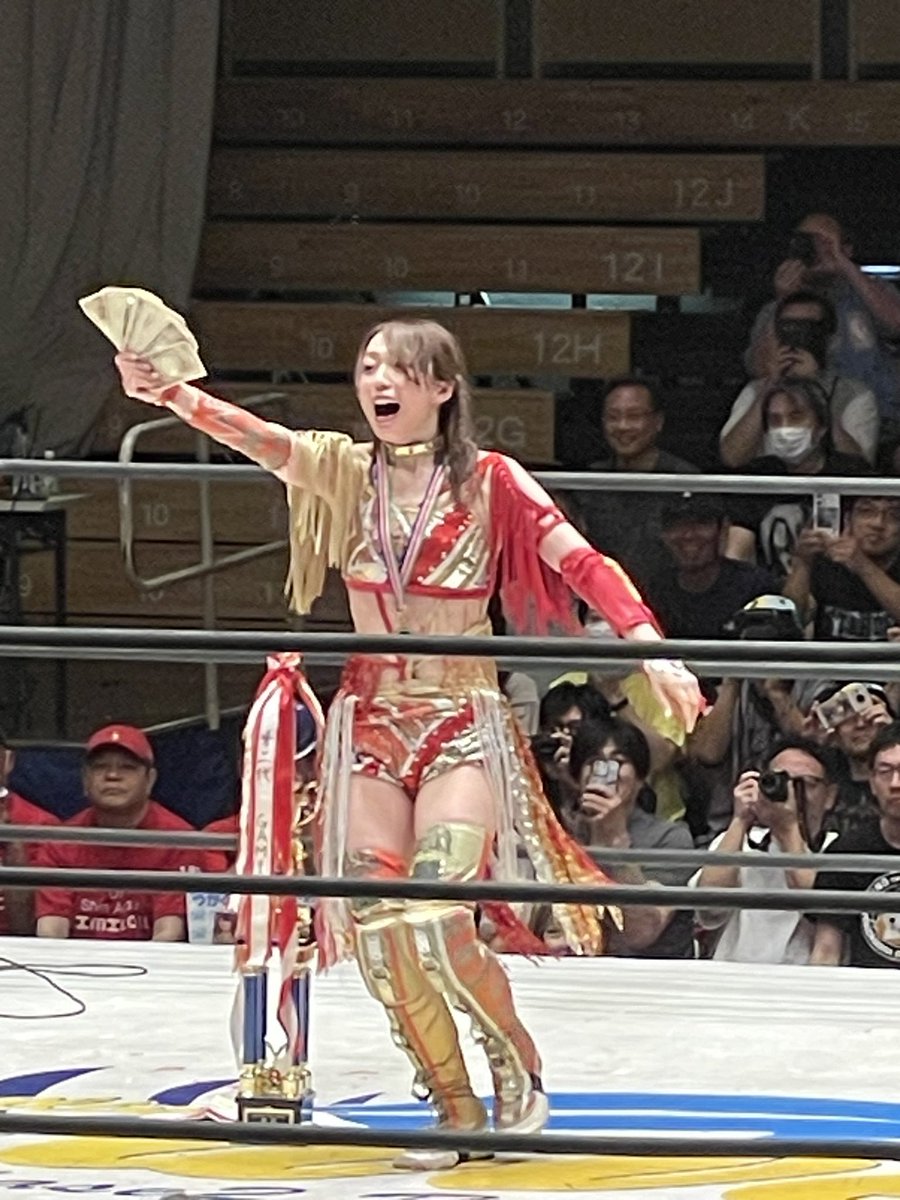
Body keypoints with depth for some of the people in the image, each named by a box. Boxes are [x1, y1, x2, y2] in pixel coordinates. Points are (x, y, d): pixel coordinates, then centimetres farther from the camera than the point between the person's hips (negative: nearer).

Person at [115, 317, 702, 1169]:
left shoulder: (489, 482, -4)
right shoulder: (345, 472, 3)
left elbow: (581, 563, -11)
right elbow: (258, 439, -15)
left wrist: (651, 648, -26)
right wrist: (169, 394, -34)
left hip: (462, 723, -4)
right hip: (371, 722, 4)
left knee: (435, 922, -17)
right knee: (376, 928, -5)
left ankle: (518, 1067, 10)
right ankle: (455, 1110, 12)